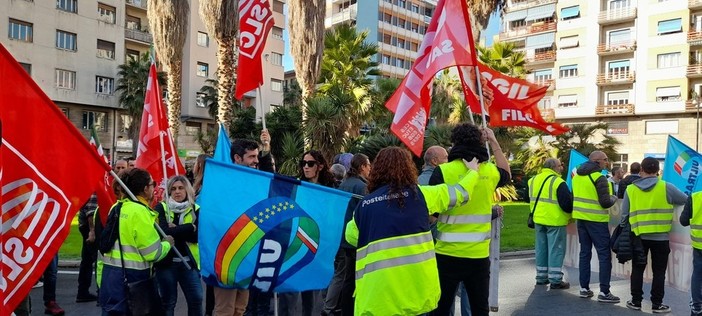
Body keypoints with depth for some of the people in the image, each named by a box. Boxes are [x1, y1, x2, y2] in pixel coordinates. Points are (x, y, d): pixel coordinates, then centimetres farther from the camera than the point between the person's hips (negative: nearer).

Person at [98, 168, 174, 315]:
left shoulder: (117, 207, 8)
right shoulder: (140, 211, -17)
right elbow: (153, 253, -17)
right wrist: (167, 243, -1)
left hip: (111, 271, 8)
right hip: (131, 276, -8)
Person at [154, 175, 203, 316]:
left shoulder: (195, 209, 4)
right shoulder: (161, 208, -1)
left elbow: (197, 236, -7)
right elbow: (164, 232, -18)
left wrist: (176, 230, -16)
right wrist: (189, 227, -13)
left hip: (189, 261, 2)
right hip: (167, 261, -1)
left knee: (196, 299, 3)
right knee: (168, 301, 9)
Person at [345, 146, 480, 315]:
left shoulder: (364, 204, 7)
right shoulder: (419, 194, 4)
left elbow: (351, 235, 22)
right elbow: (459, 192, 16)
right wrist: (473, 171, 35)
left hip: (378, 285, 0)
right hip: (417, 279, 0)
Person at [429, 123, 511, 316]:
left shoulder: (443, 171, -11)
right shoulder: (490, 171, 2)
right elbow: (506, 174, 27)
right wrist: (494, 142, 25)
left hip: (448, 253, -3)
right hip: (479, 254, 3)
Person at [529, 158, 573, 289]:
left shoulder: (533, 180, 9)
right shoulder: (558, 182, -15)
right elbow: (567, 203, -17)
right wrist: (570, 211, 1)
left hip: (538, 220, 7)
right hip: (555, 221, -7)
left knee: (541, 248, 15)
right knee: (556, 250, 0)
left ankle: (541, 277, 22)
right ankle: (555, 280, 3)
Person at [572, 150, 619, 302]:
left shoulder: (577, 176, 8)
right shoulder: (599, 178, -16)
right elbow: (605, 203, -18)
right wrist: (614, 198, 1)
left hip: (581, 219, 8)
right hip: (596, 220, -7)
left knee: (585, 253, 12)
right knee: (605, 255, -1)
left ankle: (584, 288, 16)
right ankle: (604, 292, 0)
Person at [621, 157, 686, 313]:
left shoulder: (630, 189, -1)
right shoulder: (666, 187, -7)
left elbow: (624, 215, 2)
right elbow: (686, 200, 8)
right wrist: (671, 201, 29)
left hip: (638, 236, 2)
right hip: (660, 237, -1)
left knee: (637, 269, 12)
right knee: (659, 271, 9)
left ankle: (636, 301, 18)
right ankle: (657, 304, 14)